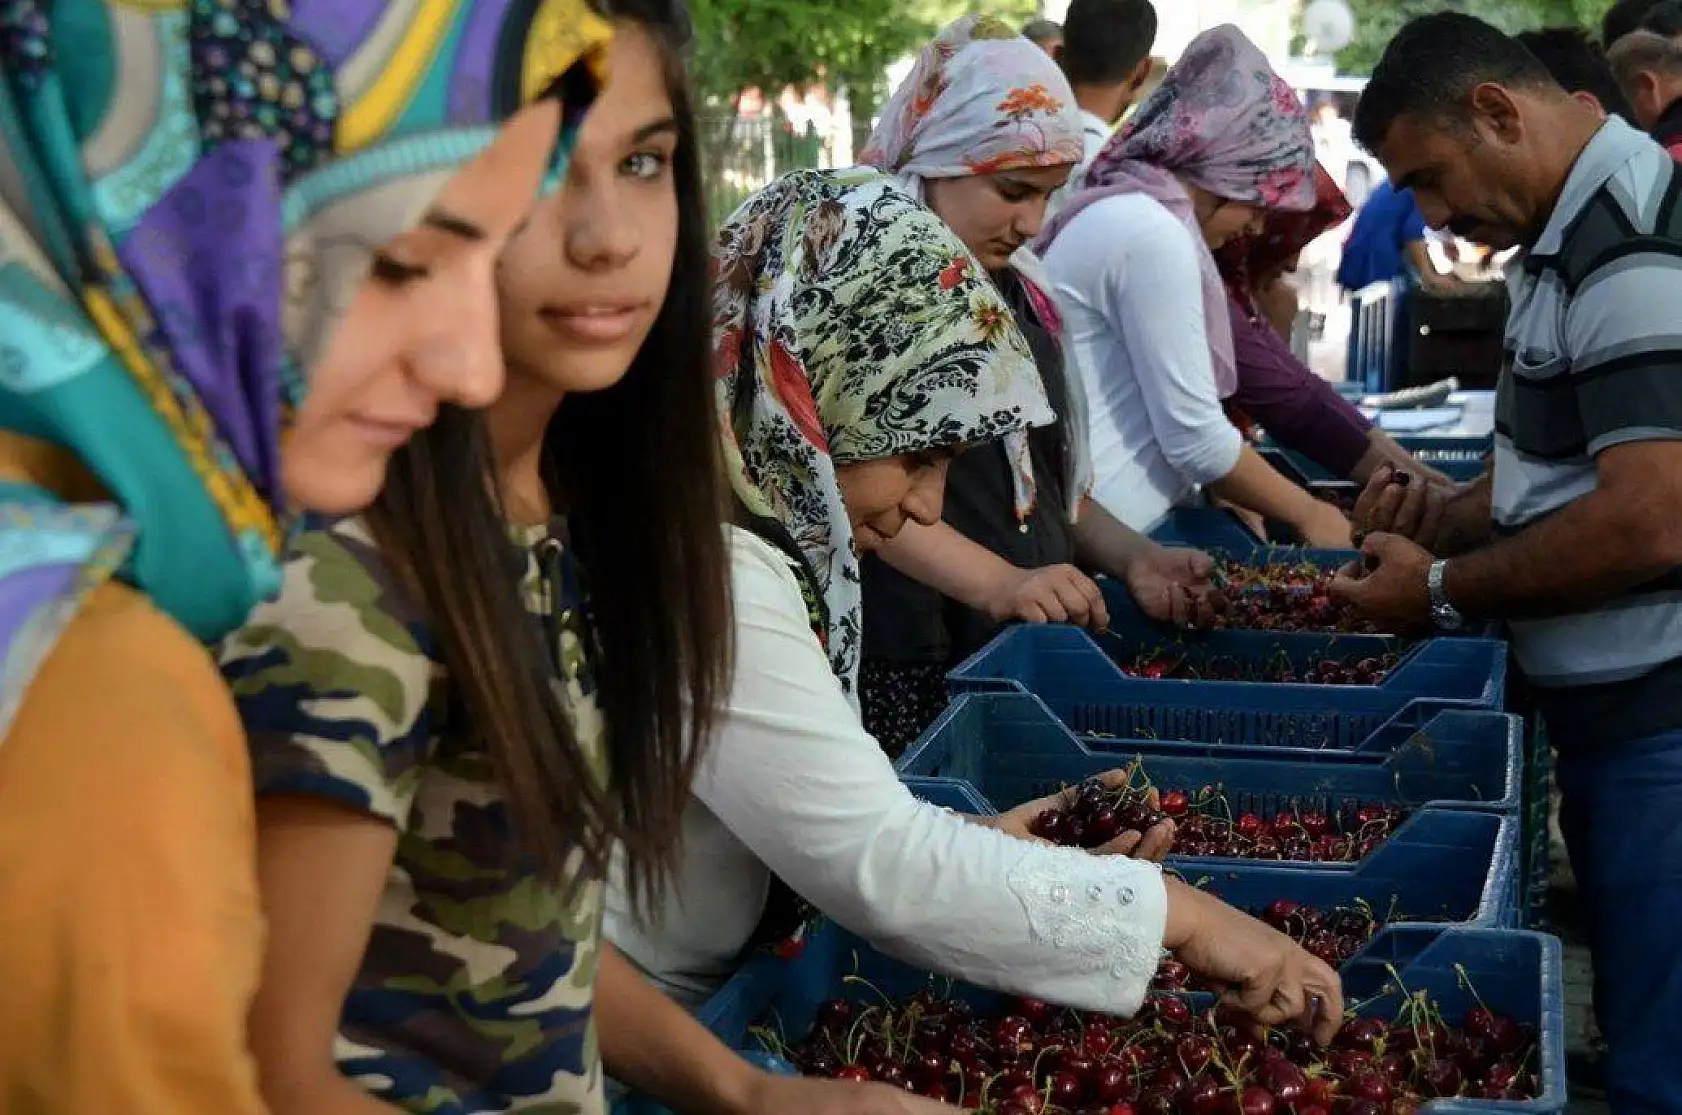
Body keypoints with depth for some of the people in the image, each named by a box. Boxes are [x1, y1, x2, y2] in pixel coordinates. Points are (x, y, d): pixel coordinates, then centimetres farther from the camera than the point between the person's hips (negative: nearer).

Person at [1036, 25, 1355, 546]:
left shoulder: (1124, 211, 15)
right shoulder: (1154, 234, -15)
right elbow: (1195, 438, -15)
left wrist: (1235, 505, 8)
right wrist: (1308, 514, -3)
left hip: (1101, 523, 9)